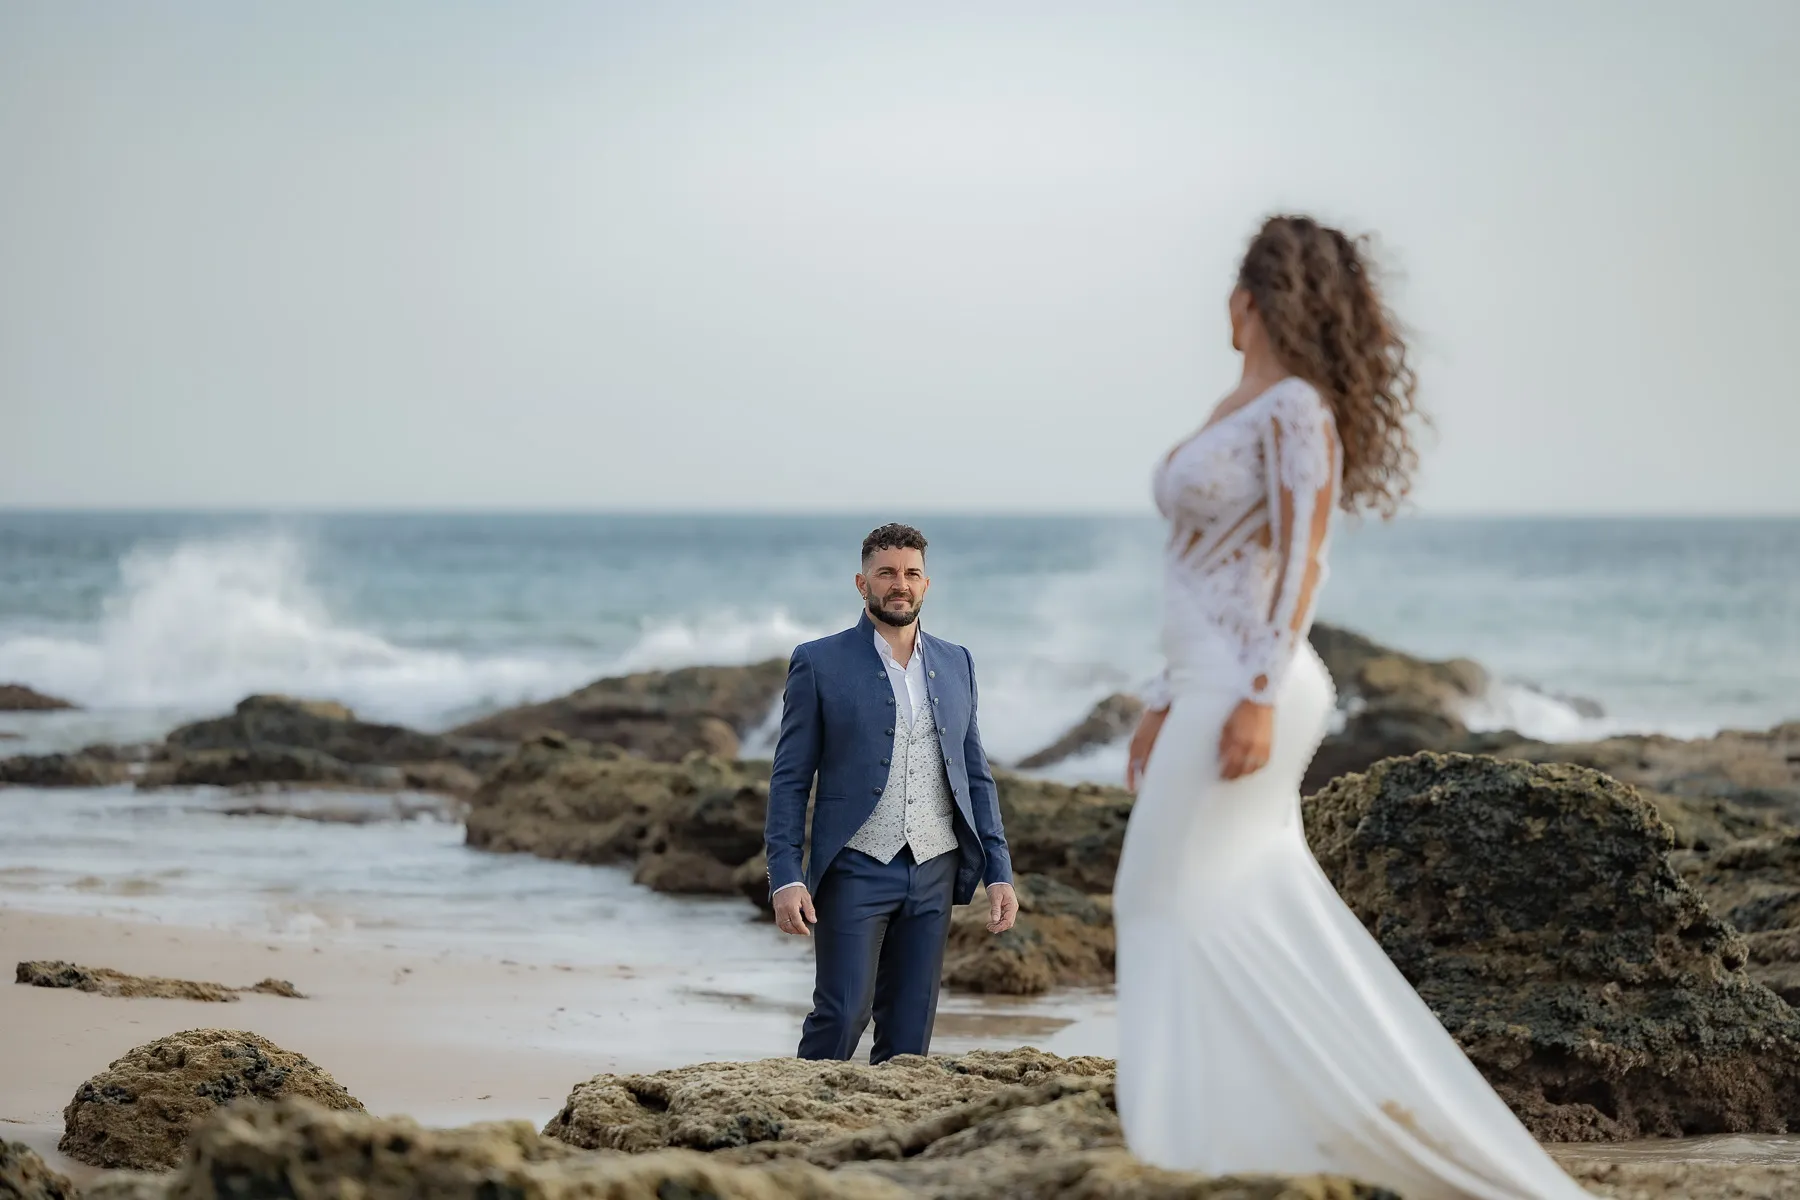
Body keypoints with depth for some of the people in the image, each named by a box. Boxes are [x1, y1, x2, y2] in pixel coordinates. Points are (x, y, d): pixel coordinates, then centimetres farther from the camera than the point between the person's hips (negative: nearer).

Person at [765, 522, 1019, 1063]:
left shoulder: (955, 664, 13)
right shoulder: (819, 663, 0)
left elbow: (976, 775, 15)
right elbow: (790, 779, -1)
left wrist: (999, 873, 7)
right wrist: (785, 877, -11)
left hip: (934, 874, 4)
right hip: (855, 871, -4)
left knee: (909, 1032, 4)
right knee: (842, 1015, -12)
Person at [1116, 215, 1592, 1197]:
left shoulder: (1296, 408, -10)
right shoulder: (1241, 415, 18)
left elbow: (1301, 564, -17)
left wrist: (1257, 697, -25)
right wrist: (1166, 705, 22)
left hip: (1246, 693, -9)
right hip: (1216, 690, 9)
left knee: (1179, 905, -9)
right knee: (1279, 939, 6)